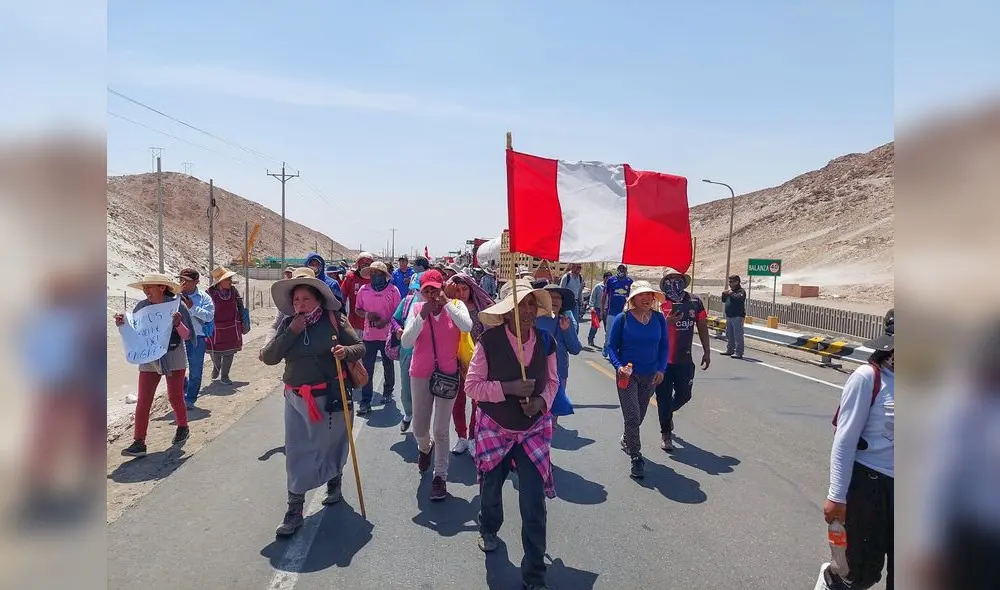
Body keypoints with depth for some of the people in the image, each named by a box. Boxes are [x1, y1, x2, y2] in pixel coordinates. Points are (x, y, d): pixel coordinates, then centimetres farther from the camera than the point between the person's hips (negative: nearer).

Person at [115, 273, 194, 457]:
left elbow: (188, 335, -9)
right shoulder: (141, 307, -2)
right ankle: (138, 442, 0)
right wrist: (121, 324, -12)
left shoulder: (176, 306, -11)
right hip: (148, 359, 3)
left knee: (175, 397, 10)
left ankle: (182, 428, 34)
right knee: (143, 401, -3)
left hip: (173, 358, -3)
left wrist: (178, 323, -28)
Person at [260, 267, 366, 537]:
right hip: (296, 398, 2)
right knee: (296, 452, 2)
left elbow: (360, 347, -4)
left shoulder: (334, 320, -8)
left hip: (331, 395, -2)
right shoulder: (288, 324, 1)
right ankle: (294, 509, 11)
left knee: (332, 444, 16)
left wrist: (346, 351, -27)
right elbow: (268, 357, -5)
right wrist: (290, 333, -15)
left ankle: (334, 480, 46)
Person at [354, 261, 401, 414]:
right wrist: (367, 314, -12)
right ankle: (365, 402, 3)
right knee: (367, 369, -1)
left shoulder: (393, 290, -7)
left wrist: (386, 321, -21)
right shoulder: (364, 290, -1)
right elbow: (357, 309, 9)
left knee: (388, 366, 17)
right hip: (369, 335, 1)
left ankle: (387, 393, 38)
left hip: (387, 334, -1)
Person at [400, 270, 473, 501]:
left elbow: (467, 326, -26)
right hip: (421, 375, 2)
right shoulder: (417, 309, -5)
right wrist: (422, 315, -21)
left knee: (441, 430, 1)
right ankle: (424, 447, 49)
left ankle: (440, 476, 15)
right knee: (419, 428, 14)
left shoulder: (456, 306, -6)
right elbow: (406, 342, -13)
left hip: (448, 374, -2)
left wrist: (446, 303, -24)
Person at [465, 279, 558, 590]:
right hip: (494, 429, -1)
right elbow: (472, 385, -15)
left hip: (534, 430, 1)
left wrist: (542, 401, -16)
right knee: (490, 487, 23)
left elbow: (552, 381, 4)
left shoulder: (546, 341, -8)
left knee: (534, 502, -3)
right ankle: (489, 530, 57)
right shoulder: (489, 341, -19)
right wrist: (508, 388, -27)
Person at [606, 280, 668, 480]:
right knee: (632, 417, -9)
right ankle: (636, 458, 2)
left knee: (639, 416, 18)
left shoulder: (659, 319, -1)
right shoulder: (622, 319, -10)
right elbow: (611, 346, -4)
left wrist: (661, 369, -6)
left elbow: (664, 346, 6)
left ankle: (626, 440, 45)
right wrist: (618, 366, -19)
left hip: (650, 375, 4)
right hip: (627, 374, -4)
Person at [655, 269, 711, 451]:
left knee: (684, 395, 12)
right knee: (664, 398, 5)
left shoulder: (695, 302, 1)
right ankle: (666, 434, 22)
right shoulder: (658, 303, -9)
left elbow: (702, 328, 10)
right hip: (662, 360, -3)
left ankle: (668, 413, 44)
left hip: (684, 360, 3)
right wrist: (666, 322, -27)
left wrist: (706, 352, 12)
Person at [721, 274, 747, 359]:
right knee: (729, 335, 16)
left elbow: (739, 298, -28)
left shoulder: (741, 291, -8)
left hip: (737, 317, -9)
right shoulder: (730, 291, 17)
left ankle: (739, 353, -8)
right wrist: (724, 294, 4)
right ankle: (730, 350, 26)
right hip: (729, 316, 9)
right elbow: (724, 300, 23)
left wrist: (731, 293, -16)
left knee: (738, 335, -9)